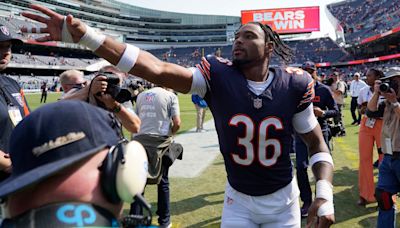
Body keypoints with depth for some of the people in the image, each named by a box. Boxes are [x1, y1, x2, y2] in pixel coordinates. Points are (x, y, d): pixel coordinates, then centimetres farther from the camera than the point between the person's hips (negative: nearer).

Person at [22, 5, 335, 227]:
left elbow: (317, 144, -4)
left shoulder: (293, 85, -14)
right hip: (238, 200, 0)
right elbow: (158, 70, -29)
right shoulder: (218, 76, -16)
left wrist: (325, 193, -19)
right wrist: (83, 34, -37)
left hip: (282, 200, 1)